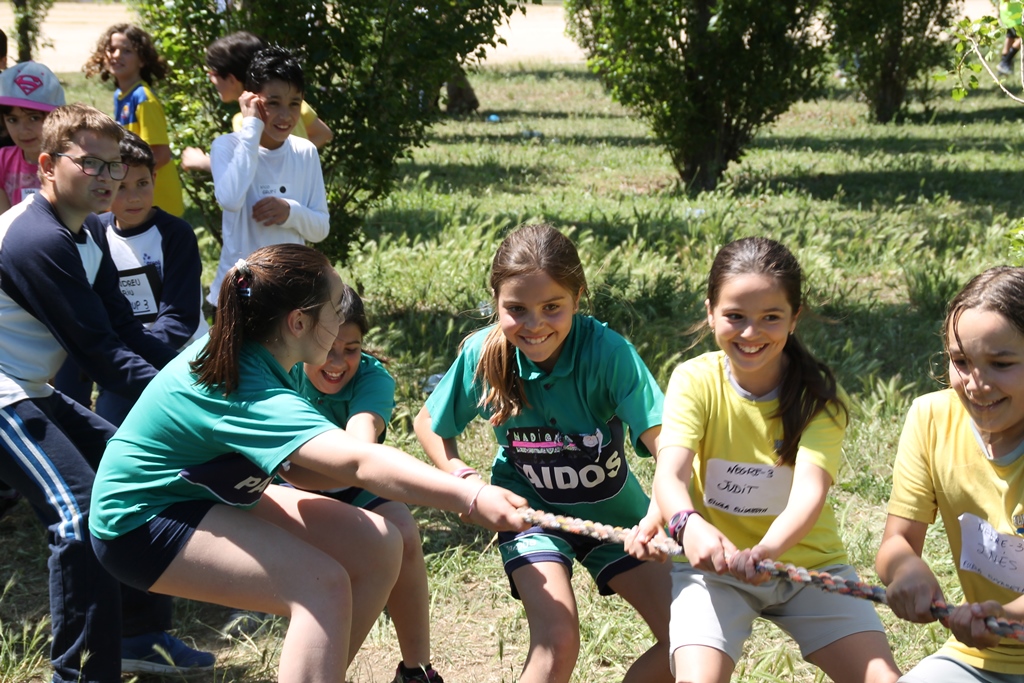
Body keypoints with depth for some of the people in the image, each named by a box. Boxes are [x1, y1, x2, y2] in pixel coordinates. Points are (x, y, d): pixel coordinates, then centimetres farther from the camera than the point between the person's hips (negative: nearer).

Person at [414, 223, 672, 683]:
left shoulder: (607, 352, -27)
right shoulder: (483, 353, -19)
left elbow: (664, 444, -37)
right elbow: (428, 423, -1)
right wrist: (461, 476, -18)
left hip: (613, 512, 1)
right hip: (532, 510, -1)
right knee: (558, 638, -23)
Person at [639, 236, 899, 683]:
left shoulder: (818, 393, -10)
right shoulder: (695, 381, -11)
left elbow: (810, 490, -26)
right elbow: (669, 474, -25)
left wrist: (765, 550, -47)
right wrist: (688, 525, -49)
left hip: (807, 560, 1)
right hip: (713, 563, -1)